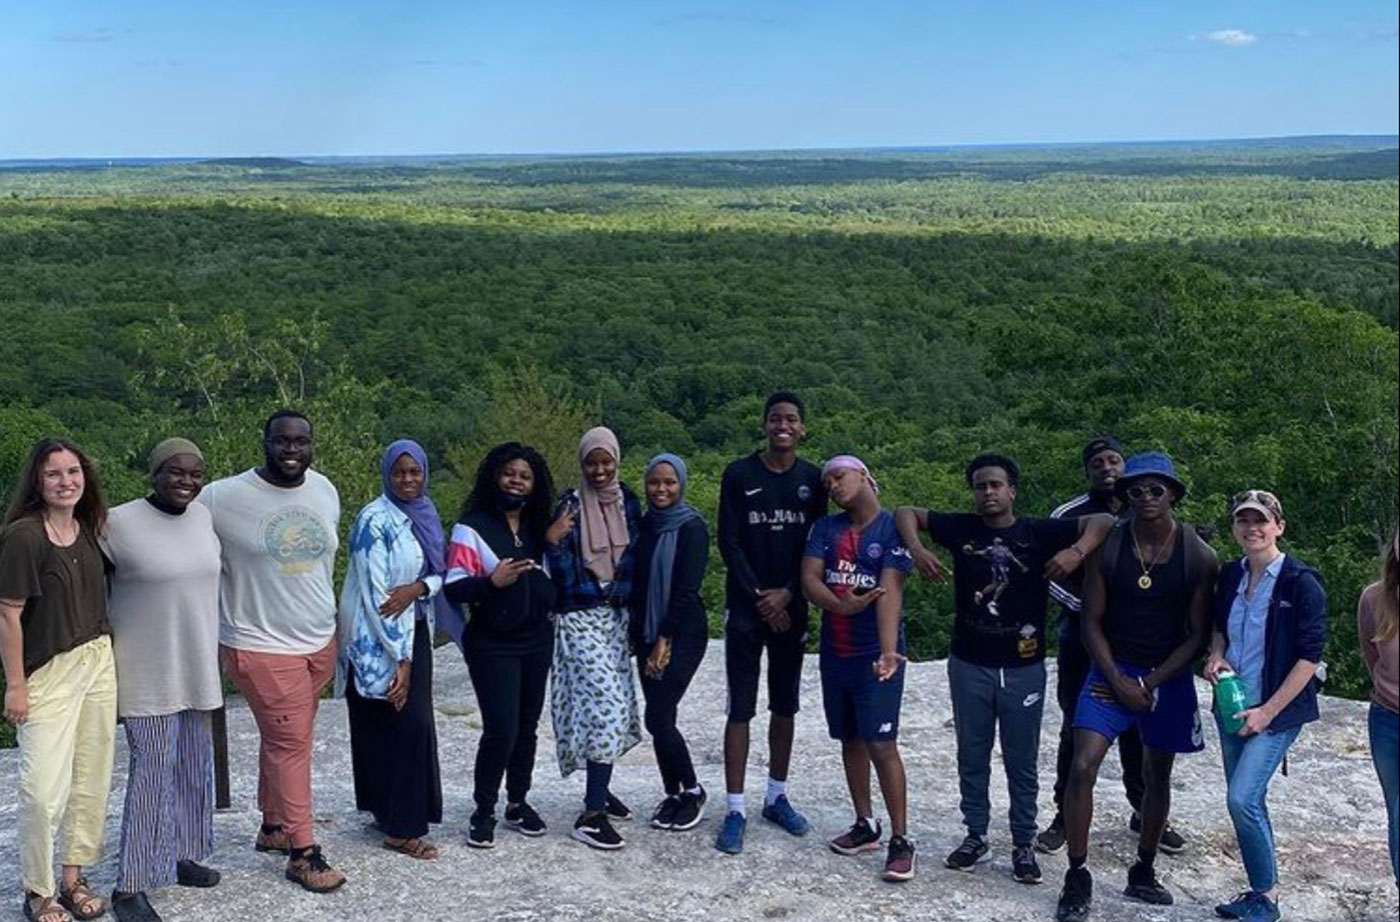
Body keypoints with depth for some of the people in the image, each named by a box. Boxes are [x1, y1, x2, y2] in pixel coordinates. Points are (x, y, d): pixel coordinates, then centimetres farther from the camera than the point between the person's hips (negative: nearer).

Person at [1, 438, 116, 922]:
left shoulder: (88, 529, 4)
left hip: (98, 663, 6)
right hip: (47, 672, -6)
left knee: (92, 780, 10)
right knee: (44, 790, -7)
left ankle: (74, 877, 25)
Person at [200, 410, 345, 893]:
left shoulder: (326, 491, 4)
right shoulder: (223, 497, -15)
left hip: (320, 640, 6)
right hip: (262, 645, -6)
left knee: (286, 741, 16)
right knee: (290, 745, -3)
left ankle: (273, 826, 32)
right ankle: (303, 852, 7)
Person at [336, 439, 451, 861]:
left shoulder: (424, 515, 8)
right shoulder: (376, 520, -15)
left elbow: (439, 573, 9)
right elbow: (374, 592, -19)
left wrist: (417, 588, -16)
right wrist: (399, 658, -20)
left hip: (413, 631, 8)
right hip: (378, 640, -8)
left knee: (411, 723, 10)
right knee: (406, 724, -8)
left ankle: (388, 810, 23)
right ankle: (401, 827, 0)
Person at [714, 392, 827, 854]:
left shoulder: (813, 479, 4)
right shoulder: (738, 475, -3)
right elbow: (728, 542, -5)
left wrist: (787, 594, -9)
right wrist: (758, 596, -10)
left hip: (791, 609, 3)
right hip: (745, 609, -3)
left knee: (785, 707, 11)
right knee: (741, 709, -3)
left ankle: (777, 798, 25)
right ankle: (735, 810, 2)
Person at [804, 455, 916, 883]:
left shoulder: (893, 528, -9)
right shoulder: (825, 528, 7)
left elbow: (890, 591, -21)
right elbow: (808, 580, -5)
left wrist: (888, 650, -33)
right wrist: (842, 605, -25)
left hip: (874, 654, -6)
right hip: (835, 651, 6)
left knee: (881, 744, -10)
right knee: (851, 739, 14)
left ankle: (901, 840, -4)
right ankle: (865, 825, 26)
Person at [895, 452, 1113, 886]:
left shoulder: (1040, 533, -5)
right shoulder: (961, 528, -1)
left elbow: (1103, 521, -7)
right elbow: (907, 513, 7)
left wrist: (1077, 551, -24)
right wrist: (916, 549, -11)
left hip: (1023, 668, -1)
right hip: (969, 665, 2)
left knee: (1022, 762, 7)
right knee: (972, 757, 12)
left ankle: (1023, 845, 19)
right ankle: (976, 835, 26)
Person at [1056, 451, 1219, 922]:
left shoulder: (1200, 557, -8)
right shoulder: (1107, 547, -9)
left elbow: (1198, 635, -5)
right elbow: (1092, 622, -4)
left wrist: (1150, 684, -11)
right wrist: (1119, 682, -12)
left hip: (1168, 676, 1)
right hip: (1112, 668, -1)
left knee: (1157, 777, 14)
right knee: (1082, 768, -15)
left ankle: (1143, 873, 32)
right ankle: (1077, 877, -3)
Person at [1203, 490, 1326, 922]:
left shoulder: (1301, 582, -14)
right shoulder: (1230, 575, 4)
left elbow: (1310, 655, -14)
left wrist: (1268, 711, -15)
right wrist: (1216, 655, -1)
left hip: (1277, 710, -6)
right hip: (1232, 705, 6)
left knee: (1243, 798, -15)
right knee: (1247, 801, 12)